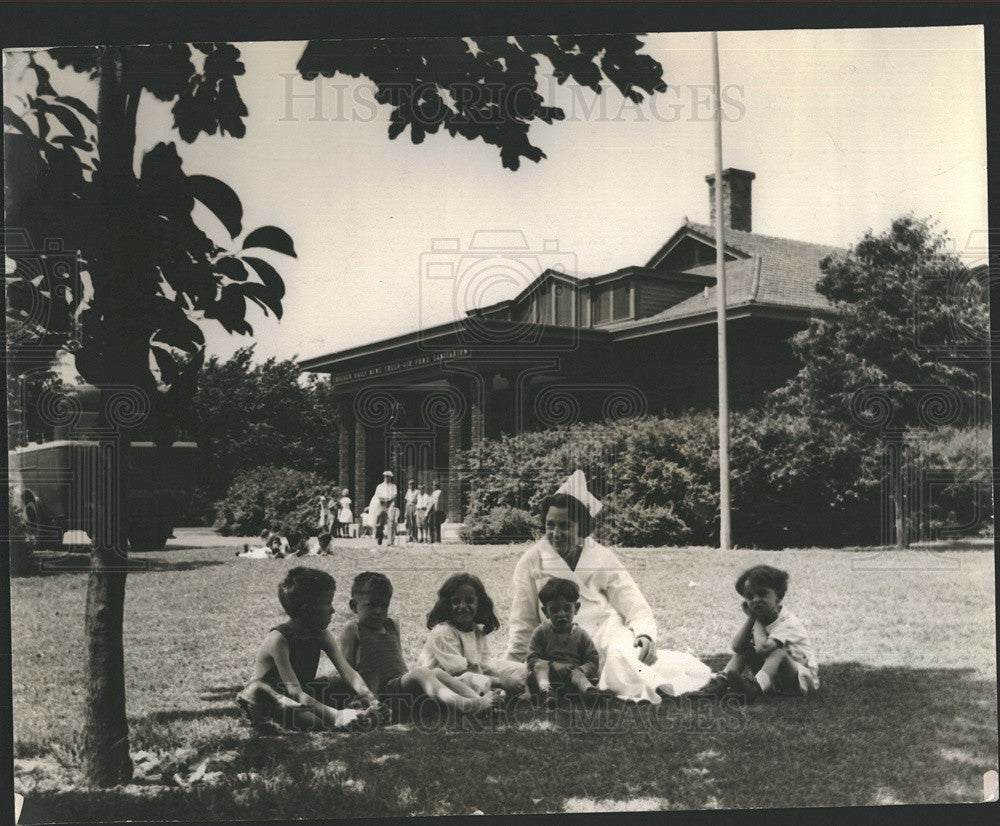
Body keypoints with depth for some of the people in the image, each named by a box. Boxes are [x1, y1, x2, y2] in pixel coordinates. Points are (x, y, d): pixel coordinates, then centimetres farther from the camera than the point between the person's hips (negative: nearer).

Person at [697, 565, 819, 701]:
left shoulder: (789, 623, -21)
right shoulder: (757, 619, 3)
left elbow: (762, 648, -34)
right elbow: (736, 647, -11)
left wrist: (758, 621, -18)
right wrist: (751, 619, -12)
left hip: (803, 677, -7)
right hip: (773, 678, 7)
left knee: (779, 653, -35)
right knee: (744, 649, -4)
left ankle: (755, 688, -58)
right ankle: (721, 681, -23)